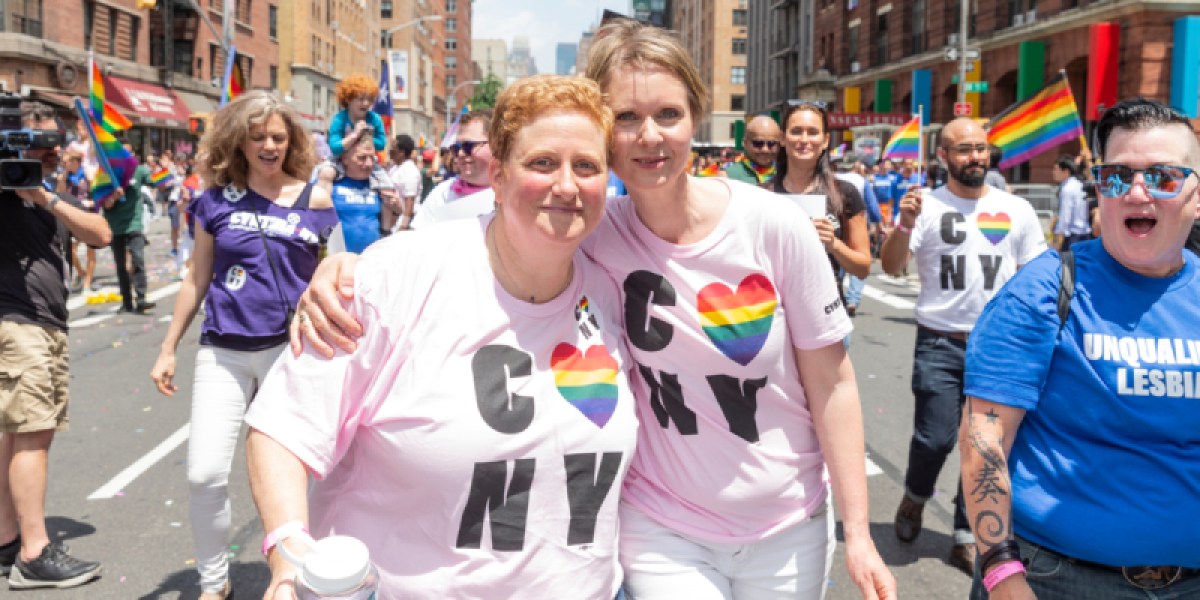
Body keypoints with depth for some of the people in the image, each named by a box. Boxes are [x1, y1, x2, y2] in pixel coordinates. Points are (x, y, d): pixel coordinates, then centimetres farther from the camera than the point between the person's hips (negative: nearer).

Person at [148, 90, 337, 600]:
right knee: (204, 475, -4)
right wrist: (168, 348, 12)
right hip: (223, 352, 2)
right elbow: (197, 278, 11)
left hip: (292, 347, -1)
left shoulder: (315, 198, 0)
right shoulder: (217, 199, 5)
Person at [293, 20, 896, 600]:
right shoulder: (592, 233, -13)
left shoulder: (775, 226, -15)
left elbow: (831, 385, -8)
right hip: (664, 525, 0)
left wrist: (858, 533, -6)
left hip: (789, 524, 1)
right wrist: (351, 265, -31)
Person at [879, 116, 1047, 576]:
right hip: (939, 344, -2)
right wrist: (904, 224, -28)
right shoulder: (926, 205, -2)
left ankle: (966, 537, 22)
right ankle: (915, 498, 27)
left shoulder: (1017, 210, 7)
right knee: (934, 439, -5)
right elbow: (891, 267, -10)